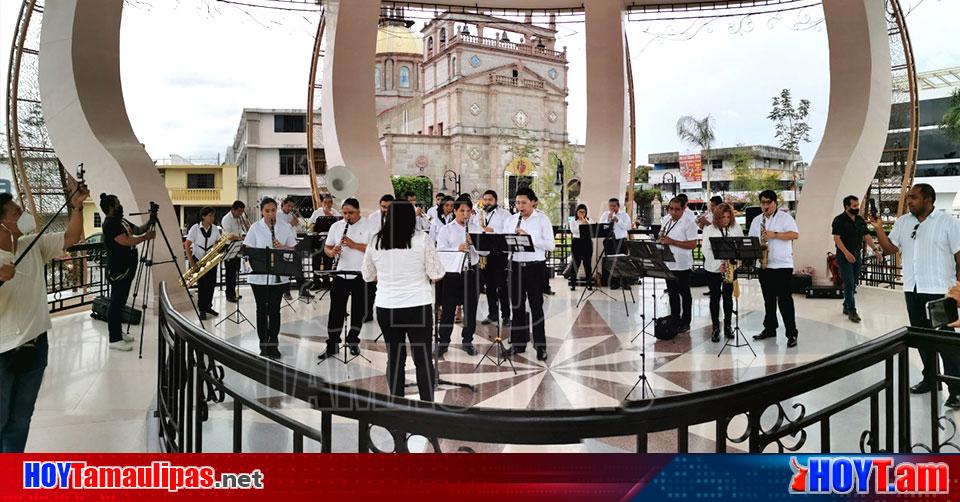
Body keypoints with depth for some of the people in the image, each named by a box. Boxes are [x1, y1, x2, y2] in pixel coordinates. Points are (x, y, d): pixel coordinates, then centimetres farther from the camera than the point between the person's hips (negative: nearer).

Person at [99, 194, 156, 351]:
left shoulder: (121, 221, 14)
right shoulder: (110, 224, -16)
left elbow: (137, 230, 18)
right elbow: (127, 241, -24)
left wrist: (150, 222, 2)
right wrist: (147, 237, -13)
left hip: (126, 268, 10)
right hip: (118, 270, -10)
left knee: (120, 302, 16)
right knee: (116, 304, -6)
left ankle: (119, 333, 25)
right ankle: (114, 340, -3)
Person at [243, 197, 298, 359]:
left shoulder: (285, 227, 2)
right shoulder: (255, 228, 0)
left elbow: (293, 248, 4)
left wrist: (282, 247, -16)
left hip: (279, 275, 0)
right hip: (259, 276, 0)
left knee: (274, 309, 5)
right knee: (262, 309, 8)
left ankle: (273, 344, 16)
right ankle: (263, 344, 18)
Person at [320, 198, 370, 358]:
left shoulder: (368, 226, -3)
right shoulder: (336, 226, 7)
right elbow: (327, 247, 9)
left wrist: (353, 245, -21)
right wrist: (331, 252, -15)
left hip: (361, 275, -2)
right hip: (340, 274, 2)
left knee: (359, 310, 9)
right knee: (336, 309, 4)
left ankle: (353, 341, 26)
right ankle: (332, 344, 13)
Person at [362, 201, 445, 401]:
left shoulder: (375, 242, 1)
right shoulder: (422, 239, -8)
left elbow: (368, 276, 11)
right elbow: (436, 275, -5)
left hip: (385, 308, 3)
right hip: (418, 307, -3)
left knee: (395, 359, 12)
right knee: (424, 360, 6)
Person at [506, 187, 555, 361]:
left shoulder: (542, 219, -4)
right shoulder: (511, 219, 9)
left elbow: (551, 245, -11)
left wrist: (529, 236, -21)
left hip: (535, 267, -4)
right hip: (515, 266, 4)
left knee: (536, 306, 2)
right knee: (517, 305, 9)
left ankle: (540, 346, 11)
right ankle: (518, 343, 20)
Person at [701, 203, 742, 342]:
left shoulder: (736, 228, 2)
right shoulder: (709, 229, -4)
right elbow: (706, 250, -8)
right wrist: (719, 264, -17)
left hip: (730, 268, 2)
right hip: (713, 268, -2)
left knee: (728, 296, 6)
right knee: (715, 297, 2)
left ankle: (727, 326, 20)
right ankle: (715, 328, 11)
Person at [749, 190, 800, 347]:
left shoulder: (785, 217, -1)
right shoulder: (756, 220, 15)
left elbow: (795, 234, -11)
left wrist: (775, 234, -19)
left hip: (782, 265, -5)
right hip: (763, 265, 5)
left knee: (785, 300, -7)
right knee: (768, 299, 12)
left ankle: (792, 333, -4)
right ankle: (770, 328, 22)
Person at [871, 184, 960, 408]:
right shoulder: (902, 222, 9)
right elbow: (890, 248, 7)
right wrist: (878, 228, -8)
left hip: (939, 291, -5)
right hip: (912, 290, 5)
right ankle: (930, 379, 27)